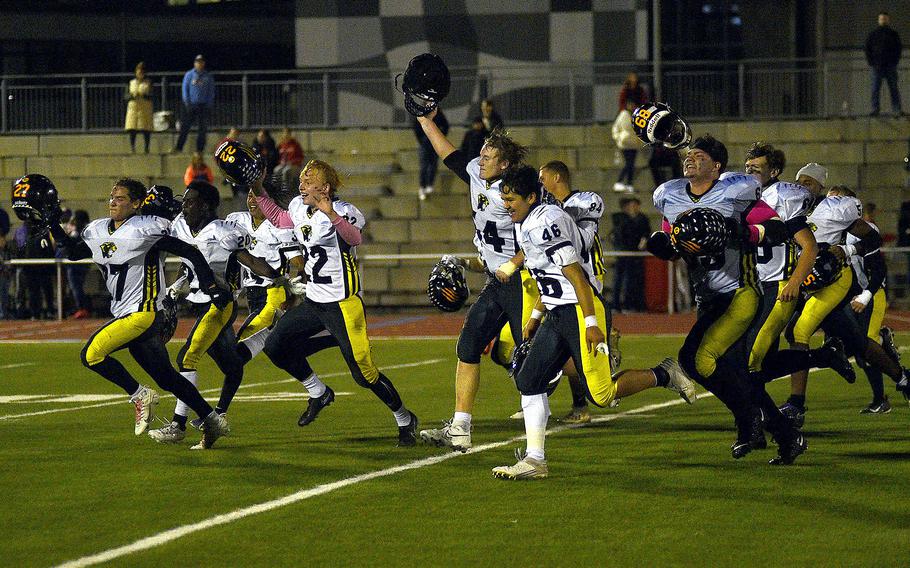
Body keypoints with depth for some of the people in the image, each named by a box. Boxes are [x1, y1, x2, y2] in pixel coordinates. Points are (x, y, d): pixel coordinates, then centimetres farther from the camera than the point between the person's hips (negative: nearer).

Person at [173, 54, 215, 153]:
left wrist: (209, 106, -1)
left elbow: (211, 92, 10)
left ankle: (200, 149, 5)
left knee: (202, 129, 1)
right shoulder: (189, 75, 6)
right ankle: (179, 147, -8)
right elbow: (185, 90, 3)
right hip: (191, 105, -1)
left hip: (203, 105, 2)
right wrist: (187, 103, -7)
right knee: (185, 127, -7)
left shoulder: (208, 77, 9)